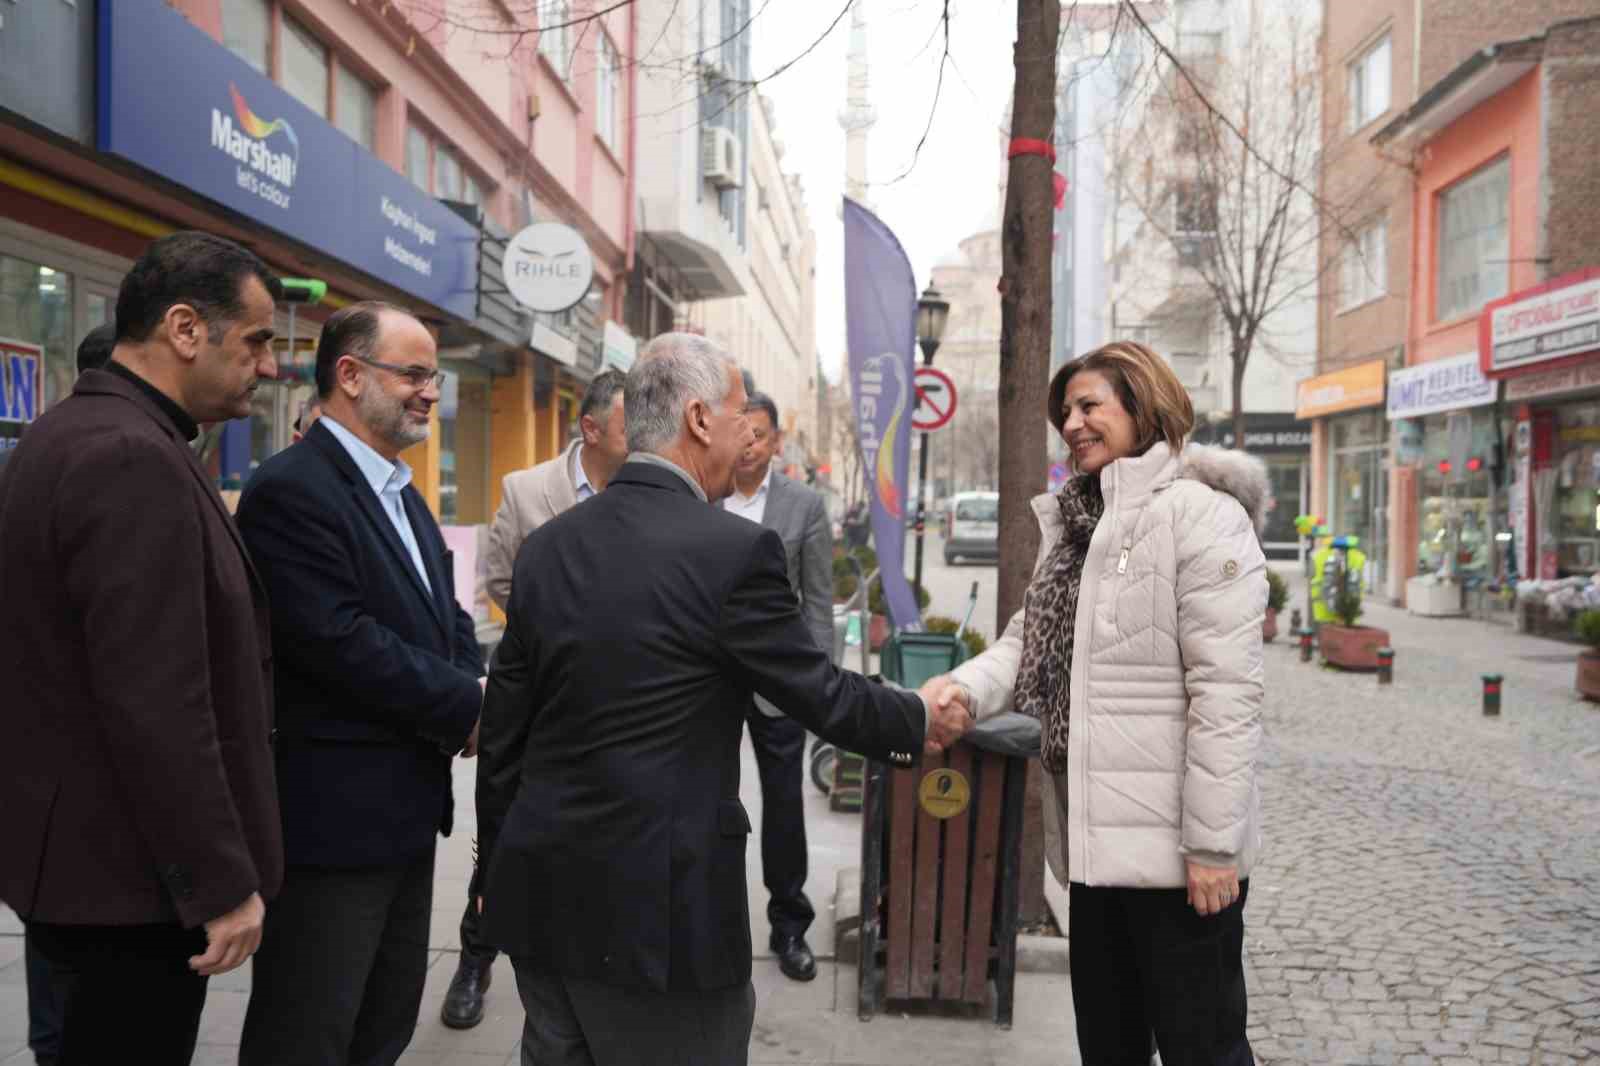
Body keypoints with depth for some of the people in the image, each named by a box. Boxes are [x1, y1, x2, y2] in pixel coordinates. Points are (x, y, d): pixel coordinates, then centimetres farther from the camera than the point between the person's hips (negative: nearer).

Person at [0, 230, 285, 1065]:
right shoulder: (134, 460, -23)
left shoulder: (70, 433, 10)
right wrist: (224, 881, -19)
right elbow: (156, 707, -27)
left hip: (78, 854, 10)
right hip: (129, 876, -10)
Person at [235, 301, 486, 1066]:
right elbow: (340, 642, -24)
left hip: (407, 810, 9)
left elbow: (445, 618, 16)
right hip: (332, 816, -9)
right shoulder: (291, 489, -16)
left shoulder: (403, 494, 15)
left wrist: (471, 693, -6)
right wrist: (466, 710, -14)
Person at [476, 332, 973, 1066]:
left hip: (541, 895, 7)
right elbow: (819, 693, -6)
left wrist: (496, 865, 18)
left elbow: (502, 728, 7)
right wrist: (920, 723, 13)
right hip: (660, 903, -6)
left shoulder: (547, 545, 3)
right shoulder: (735, 549, -15)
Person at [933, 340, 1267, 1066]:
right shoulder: (1073, 524, 13)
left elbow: (1224, 693, -19)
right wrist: (965, 688, -13)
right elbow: (1028, 639, 7)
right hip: (1095, 837, 8)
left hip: (1175, 844, -8)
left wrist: (1213, 843, -20)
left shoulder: (1201, 516, -14)